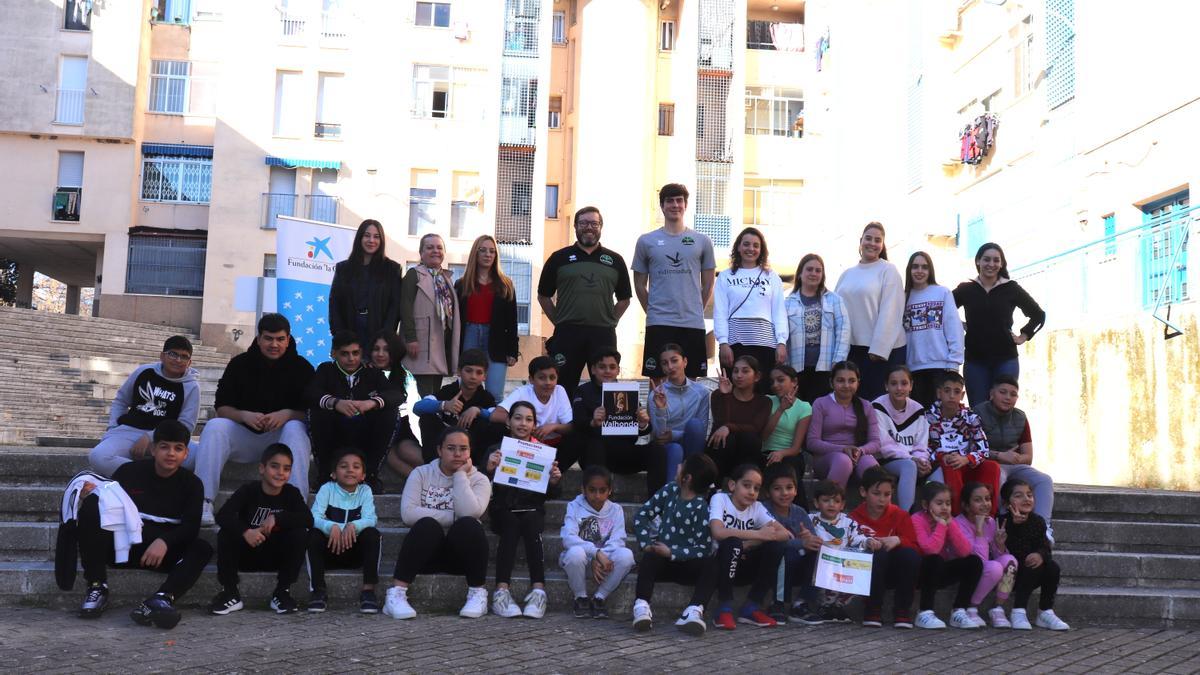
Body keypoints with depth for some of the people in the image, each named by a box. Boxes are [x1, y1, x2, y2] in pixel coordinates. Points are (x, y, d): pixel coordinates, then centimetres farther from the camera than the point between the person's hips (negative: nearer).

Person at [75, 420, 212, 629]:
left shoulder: (191, 483, 4)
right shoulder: (129, 472, 4)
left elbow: (191, 526, -6)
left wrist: (164, 541, -25)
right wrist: (92, 496, -22)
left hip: (162, 551, 1)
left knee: (202, 549, -27)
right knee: (91, 506, -23)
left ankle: (161, 599, -48)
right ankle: (97, 587, -24)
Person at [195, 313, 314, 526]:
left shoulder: (301, 367, 0)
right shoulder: (240, 364, 3)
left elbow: (310, 411, -8)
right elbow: (221, 407, -2)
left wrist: (287, 415, -29)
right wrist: (244, 415, -23)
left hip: (281, 437, -1)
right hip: (244, 435, 2)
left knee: (296, 429, -33)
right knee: (214, 427, -25)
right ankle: (203, 502, -32)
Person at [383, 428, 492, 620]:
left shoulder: (479, 480, 3)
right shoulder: (421, 474, 3)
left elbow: (470, 512, -20)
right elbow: (408, 513, -14)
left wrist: (460, 475, -11)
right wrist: (454, 517, -16)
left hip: (461, 553, 0)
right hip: (427, 552, 0)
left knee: (468, 525, -30)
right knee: (427, 525, -32)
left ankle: (478, 593, -17)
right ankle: (396, 594, -31)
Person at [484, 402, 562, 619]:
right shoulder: (497, 450, 10)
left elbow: (551, 496, 14)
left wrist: (554, 481, -8)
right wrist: (489, 469, -18)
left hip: (532, 511, 1)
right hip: (503, 511, -1)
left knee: (531, 524, -32)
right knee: (512, 524, -33)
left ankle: (538, 591, -40)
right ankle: (502, 591, -40)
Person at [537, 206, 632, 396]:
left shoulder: (614, 260, 12)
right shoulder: (559, 258, 8)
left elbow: (624, 299, 17)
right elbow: (543, 296, 12)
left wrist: (609, 321, 7)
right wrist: (559, 322, 5)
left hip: (603, 335, 1)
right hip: (567, 334, -1)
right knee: (563, 387, 0)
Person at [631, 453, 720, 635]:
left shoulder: (701, 508, -11)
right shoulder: (669, 491, 4)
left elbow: (703, 549, -16)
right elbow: (642, 515, 6)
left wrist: (672, 552, -23)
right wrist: (646, 543, -9)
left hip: (687, 566, -3)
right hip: (661, 560, 3)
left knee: (710, 566, -31)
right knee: (650, 557, -30)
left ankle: (694, 610, -48)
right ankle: (641, 606, -46)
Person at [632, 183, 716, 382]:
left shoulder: (702, 241, 7)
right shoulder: (646, 241, 6)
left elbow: (707, 285, 12)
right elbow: (640, 285, 11)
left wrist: (695, 311, 9)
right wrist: (652, 311, 7)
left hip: (693, 324, 1)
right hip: (658, 324, -1)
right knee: (658, 382, 0)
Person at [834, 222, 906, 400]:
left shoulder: (888, 270, -2)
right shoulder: (847, 274, 13)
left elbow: (889, 313, -9)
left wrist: (878, 348, -15)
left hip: (881, 349, -5)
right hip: (851, 347, 5)